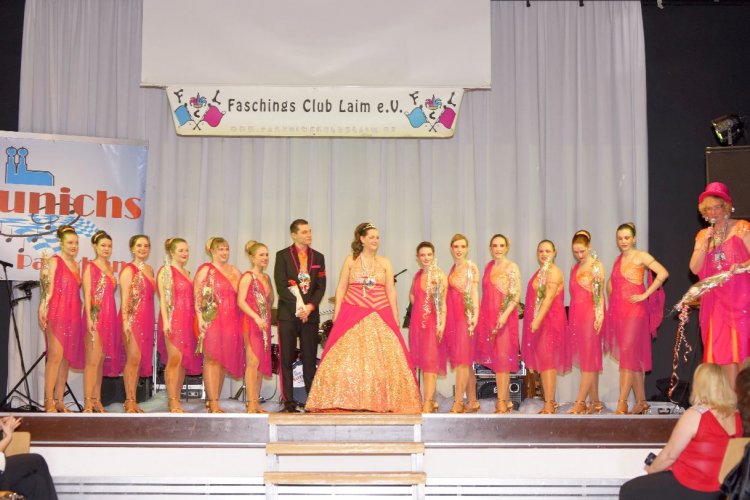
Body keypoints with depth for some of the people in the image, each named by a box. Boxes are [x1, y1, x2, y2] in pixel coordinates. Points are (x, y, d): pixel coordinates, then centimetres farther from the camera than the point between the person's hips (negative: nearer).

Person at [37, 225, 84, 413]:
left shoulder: (76, 265, 16)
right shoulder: (54, 261, -4)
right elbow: (48, 290, -10)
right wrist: (42, 311, -18)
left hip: (73, 315, 7)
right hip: (57, 314, -7)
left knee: (67, 358, 6)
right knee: (55, 356, -10)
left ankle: (59, 400, 11)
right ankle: (49, 402, -7)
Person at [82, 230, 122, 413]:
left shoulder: (109, 267, 16)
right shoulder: (90, 266, -3)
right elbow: (87, 294, -10)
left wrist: (113, 318, 12)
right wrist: (89, 318, -18)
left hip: (109, 317, 7)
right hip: (95, 316, -7)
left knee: (102, 360, 9)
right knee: (93, 360, -7)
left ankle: (97, 400, 14)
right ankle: (88, 402, -5)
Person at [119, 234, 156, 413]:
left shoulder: (149, 270, 17)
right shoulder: (128, 270, -4)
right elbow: (124, 298, -10)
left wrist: (152, 321, 13)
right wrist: (125, 321, -17)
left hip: (147, 319, 7)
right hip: (132, 319, -7)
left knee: (141, 360, 7)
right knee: (134, 358, -10)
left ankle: (132, 400, 12)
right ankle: (130, 401, -6)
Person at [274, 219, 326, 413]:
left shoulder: (318, 257, 14)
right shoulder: (283, 255, 4)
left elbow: (321, 286, 8)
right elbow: (281, 286, -5)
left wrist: (310, 306, -8)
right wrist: (297, 307, -12)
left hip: (310, 314, 3)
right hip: (288, 313, -2)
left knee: (310, 359, 2)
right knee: (287, 359, -2)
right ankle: (288, 401, 1)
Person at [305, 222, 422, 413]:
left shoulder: (385, 263, 10)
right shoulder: (350, 261, 7)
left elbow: (391, 291, 8)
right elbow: (341, 288, 6)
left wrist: (395, 317, 2)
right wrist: (336, 313, -3)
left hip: (380, 316, 1)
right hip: (352, 314, -1)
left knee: (381, 357, -4)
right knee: (348, 357, -6)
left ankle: (381, 401, 3)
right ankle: (347, 401, 1)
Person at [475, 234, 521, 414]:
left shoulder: (511, 267, -3)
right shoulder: (488, 266, 14)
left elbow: (517, 294, -9)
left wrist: (505, 314, -20)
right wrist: (481, 316, 11)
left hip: (504, 317, -6)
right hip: (488, 317, 6)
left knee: (502, 357, -7)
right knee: (495, 358, 6)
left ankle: (501, 401, -6)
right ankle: (506, 399, 13)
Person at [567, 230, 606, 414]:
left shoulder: (596, 266, -3)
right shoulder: (575, 268, 16)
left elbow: (600, 294, -7)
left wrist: (600, 316, -16)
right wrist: (571, 319, 12)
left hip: (590, 316, -7)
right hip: (575, 316, 7)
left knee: (589, 360, -5)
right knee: (586, 360, 7)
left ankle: (580, 402, -8)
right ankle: (595, 402, 12)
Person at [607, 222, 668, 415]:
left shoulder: (640, 256, -3)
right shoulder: (618, 260, 17)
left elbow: (663, 273, -15)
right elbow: (611, 283, 31)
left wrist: (645, 295, -15)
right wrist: (612, 302, 14)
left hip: (635, 312, -7)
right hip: (618, 312, 7)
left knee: (628, 356, -12)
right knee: (635, 358, 8)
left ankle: (622, 403, -15)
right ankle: (641, 402, 12)